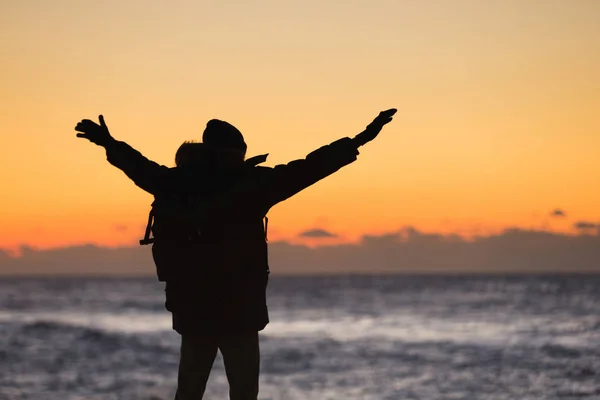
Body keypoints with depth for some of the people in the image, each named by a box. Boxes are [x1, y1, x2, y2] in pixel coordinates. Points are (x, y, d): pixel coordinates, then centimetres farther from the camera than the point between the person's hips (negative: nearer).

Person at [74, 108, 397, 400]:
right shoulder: (247, 184, -12)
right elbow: (303, 171, -16)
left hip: (192, 309, 6)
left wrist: (110, 144, 41)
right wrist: (360, 141, -13)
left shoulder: (176, 184, 4)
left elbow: (141, 168, 21)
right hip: (238, 311, -6)